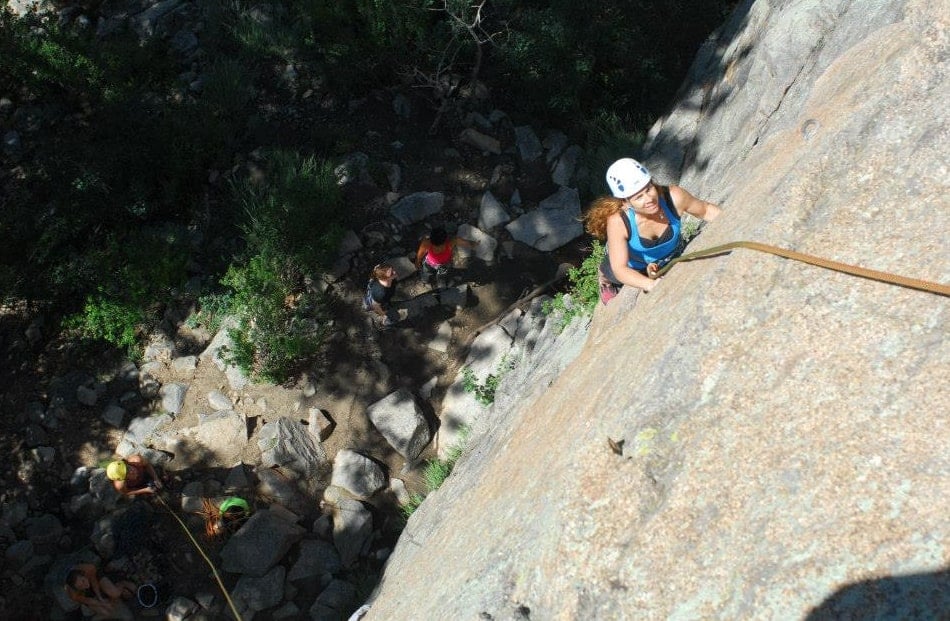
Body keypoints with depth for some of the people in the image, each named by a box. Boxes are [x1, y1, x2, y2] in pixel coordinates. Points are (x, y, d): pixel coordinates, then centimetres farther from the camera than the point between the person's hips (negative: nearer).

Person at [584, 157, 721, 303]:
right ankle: (607, 285, 40)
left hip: (674, 257, 3)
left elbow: (707, 211, -15)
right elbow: (620, 269, -42)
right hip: (634, 269, -3)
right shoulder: (617, 221, -42)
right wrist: (651, 285, -58)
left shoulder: (673, 197, -36)